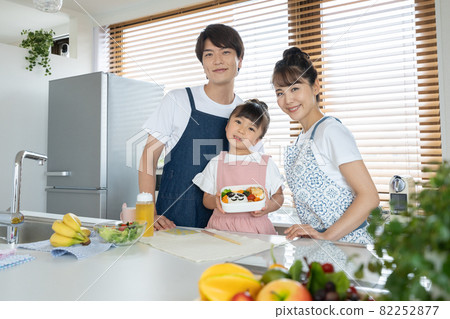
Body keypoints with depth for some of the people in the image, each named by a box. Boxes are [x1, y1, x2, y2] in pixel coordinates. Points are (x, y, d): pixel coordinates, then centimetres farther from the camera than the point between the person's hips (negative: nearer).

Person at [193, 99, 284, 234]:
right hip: (221, 227, 1)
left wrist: (268, 206, -10)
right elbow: (206, 199, 13)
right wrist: (216, 201, -9)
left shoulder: (266, 164, 5)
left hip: (256, 229, -1)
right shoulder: (216, 164, 8)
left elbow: (279, 196, 12)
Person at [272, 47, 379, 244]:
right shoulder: (302, 139, 14)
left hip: (346, 242, -7)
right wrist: (305, 234, 5)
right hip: (316, 244, 7)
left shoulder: (331, 131, -8)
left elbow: (369, 197, -13)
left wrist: (326, 236, -18)